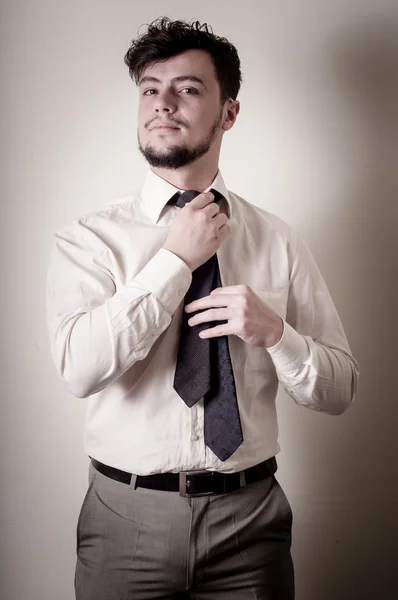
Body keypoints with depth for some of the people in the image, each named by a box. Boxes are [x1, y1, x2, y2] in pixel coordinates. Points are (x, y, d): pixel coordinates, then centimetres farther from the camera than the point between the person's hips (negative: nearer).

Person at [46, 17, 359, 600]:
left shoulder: (278, 241, -1)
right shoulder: (90, 238, -5)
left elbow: (340, 390, 1)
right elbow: (80, 367, -22)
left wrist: (274, 332, -17)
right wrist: (177, 259, -18)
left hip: (249, 515, 2)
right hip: (126, 515, -1)